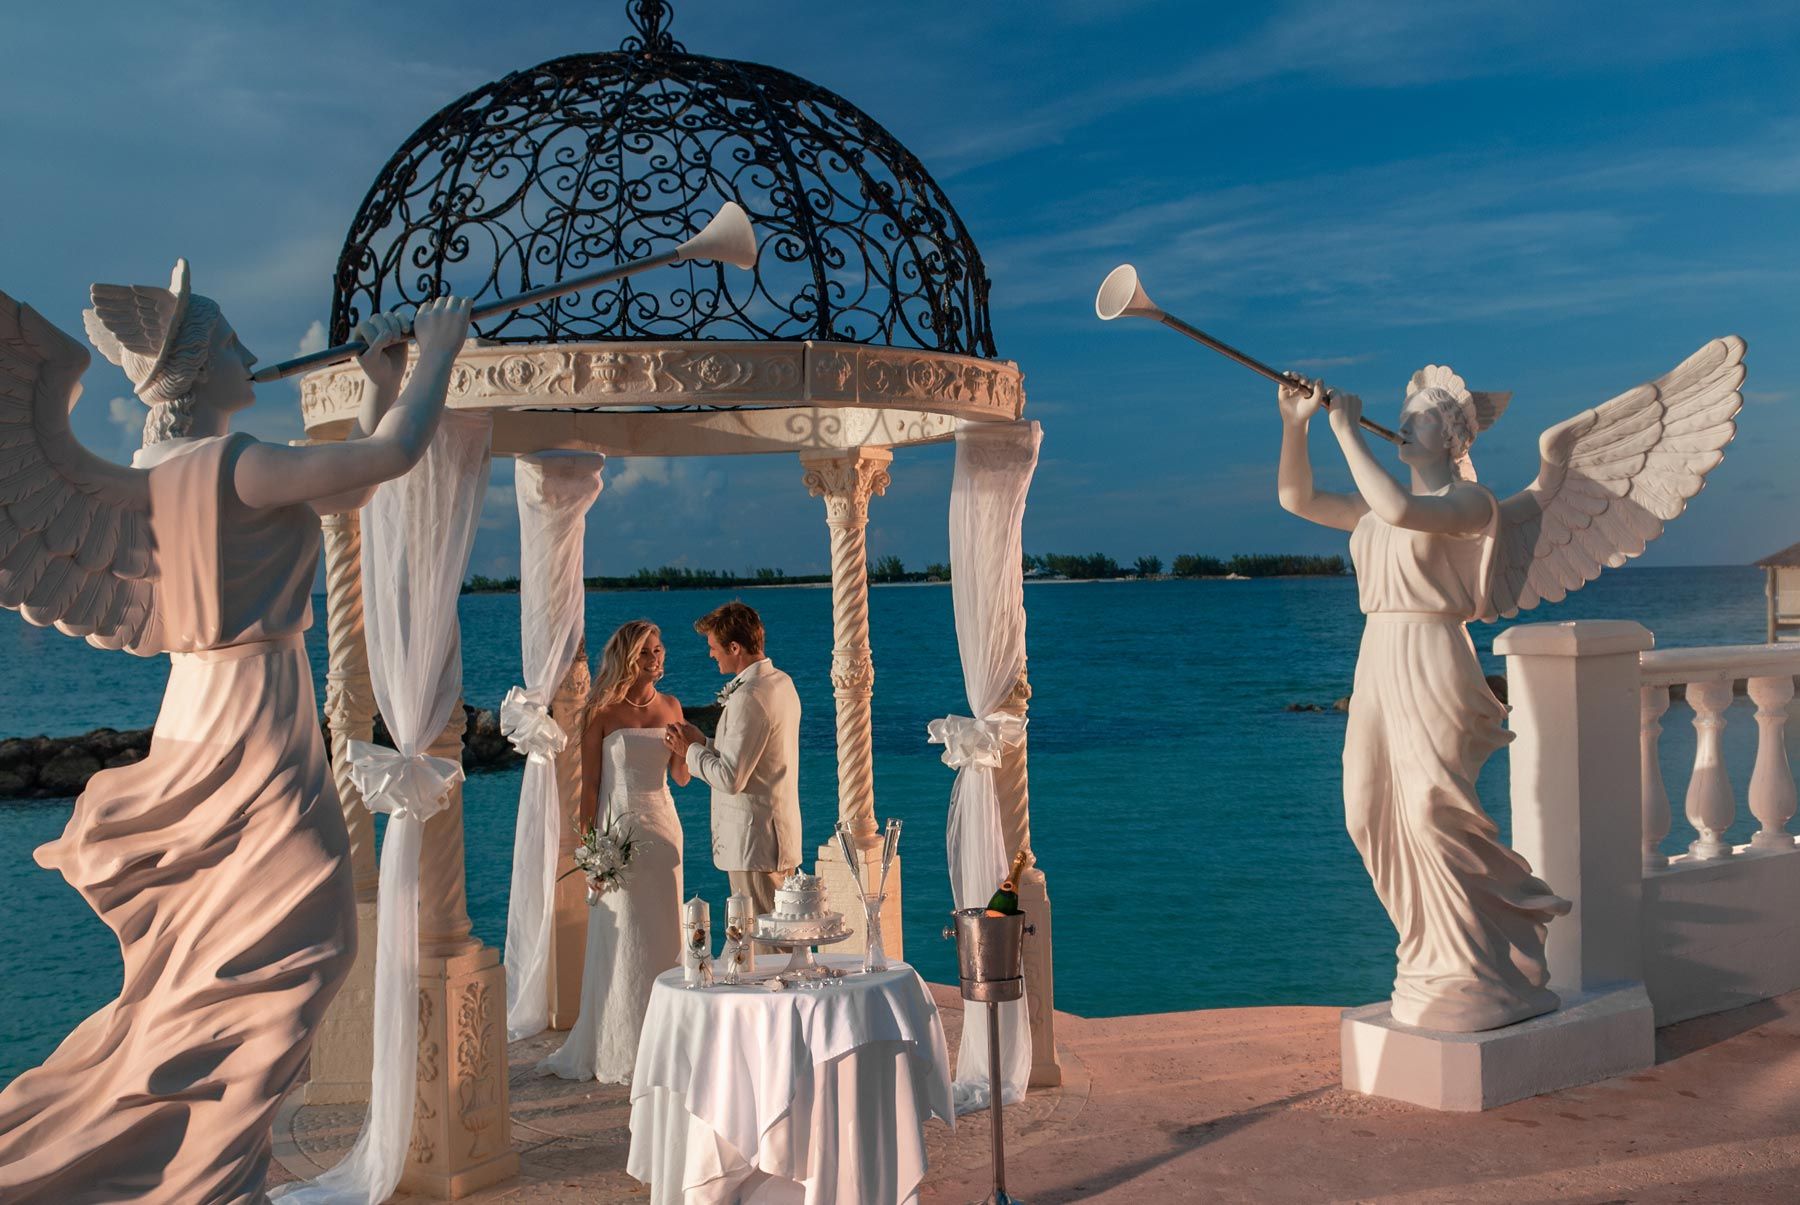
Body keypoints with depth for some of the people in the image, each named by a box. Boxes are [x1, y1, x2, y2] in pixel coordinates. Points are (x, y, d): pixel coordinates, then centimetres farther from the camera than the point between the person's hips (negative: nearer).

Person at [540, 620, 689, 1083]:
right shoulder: (603, 713, -7)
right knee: (623, 939, -1)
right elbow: (589, 785, -7)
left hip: (664, 826, 5)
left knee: (664, 935, 9)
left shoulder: (670, 707, 7)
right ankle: (620, 1053, 9)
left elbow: (681, 777, 12)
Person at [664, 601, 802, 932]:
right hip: (779, 832, 10)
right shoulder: (781, 682, 10)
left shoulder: (749, 698, -21)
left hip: (753, 841, -10)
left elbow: (730, 778, -22)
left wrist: (690, 751, -7)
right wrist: (702, 742, 10)